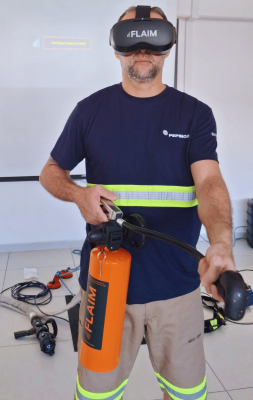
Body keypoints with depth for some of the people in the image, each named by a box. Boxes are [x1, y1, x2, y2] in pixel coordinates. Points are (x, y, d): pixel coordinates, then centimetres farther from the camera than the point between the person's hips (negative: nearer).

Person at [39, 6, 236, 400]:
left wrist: (220, 245, -34)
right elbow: (51, 171, 10)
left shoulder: (195, 113, -1)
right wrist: (79, 193, -13)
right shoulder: (91, 110, 2)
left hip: (177, 286, 1)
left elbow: (209, 181, -15)